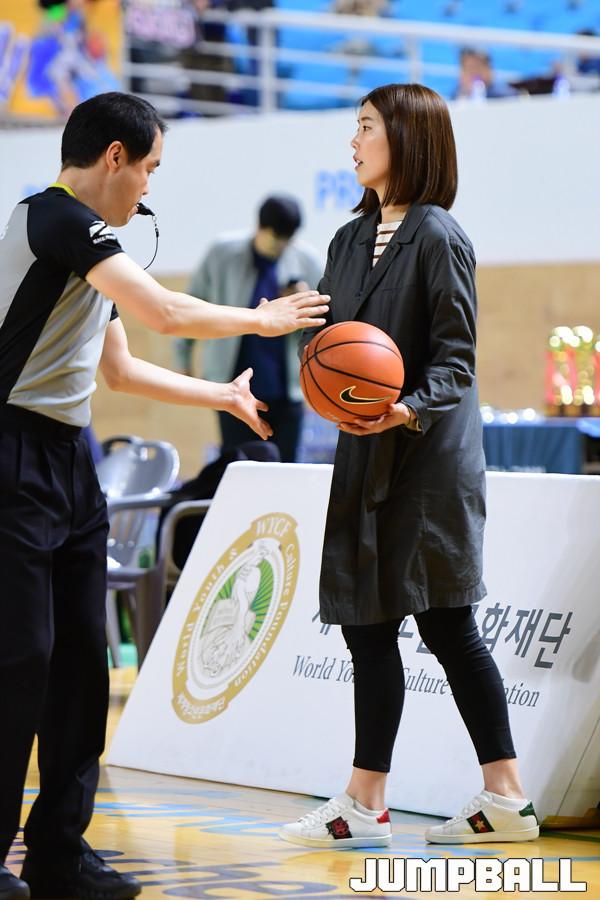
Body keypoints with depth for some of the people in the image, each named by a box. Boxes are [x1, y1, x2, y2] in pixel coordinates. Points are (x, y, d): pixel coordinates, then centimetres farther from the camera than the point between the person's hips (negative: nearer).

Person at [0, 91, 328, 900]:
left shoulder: (87, 238, 18)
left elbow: (119, 369, 27)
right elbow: (167, 313, -17)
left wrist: (226, 397, 29)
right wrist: (263, 320, -2)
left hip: (69, 464, 10)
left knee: (81, 658, 7)